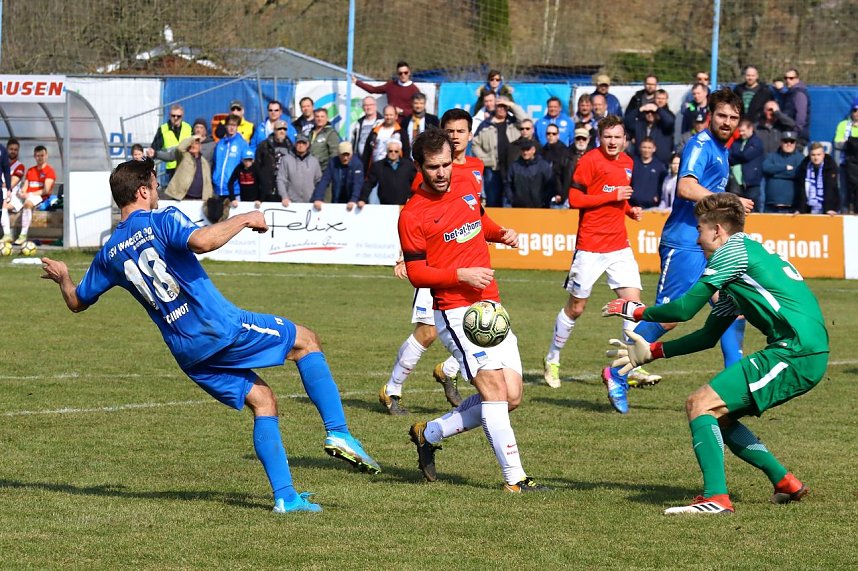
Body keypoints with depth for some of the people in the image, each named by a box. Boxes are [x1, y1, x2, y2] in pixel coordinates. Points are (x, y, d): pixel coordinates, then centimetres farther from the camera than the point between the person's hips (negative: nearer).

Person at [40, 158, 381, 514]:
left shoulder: (109, 256, 12)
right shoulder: (162, 220, -6)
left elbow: (77, 302, 23)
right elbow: (201, 242, -28)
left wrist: (62, 277, 44)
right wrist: (243, 220, -14)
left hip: (186, 352, 6)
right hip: (221, 326, -6)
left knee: (262, 400, 16)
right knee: (306, 341, 11)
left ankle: (285, 496, 5)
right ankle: (338, 432, -5)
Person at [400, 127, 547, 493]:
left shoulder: (466, 190, 10)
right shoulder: (412, 215, -9)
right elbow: (416, 273, -9)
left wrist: (502, 234, 9)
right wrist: (462, 275, -20)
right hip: (456, 311, -7)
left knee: (511, 397, 4)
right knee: (494, 388, -19)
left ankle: (429, 434, 20)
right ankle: (514, 478, -18)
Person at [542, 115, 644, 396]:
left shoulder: (627, 163, 12)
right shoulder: (590, 160, -10)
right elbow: (574, 199, -15)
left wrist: (630, 209, 6)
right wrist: (613, 196, -18)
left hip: (619, 245, 6)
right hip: (591, 245, -6)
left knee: (634, 300, -7)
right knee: (576, 306, 5)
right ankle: (552, 359, 23)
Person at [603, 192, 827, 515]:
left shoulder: (734, 250, -3)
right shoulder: (749, 254, 26)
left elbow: (685, 308, -6)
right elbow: (708, 336, 29)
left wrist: (637, 312, 10)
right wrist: (651, 352, 28)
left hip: (795, 352, -10)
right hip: (807, 354, 10)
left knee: (700, 404, -12)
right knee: (717, 416, 18)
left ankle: (716, 497, -23)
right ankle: (786, 484, 23)